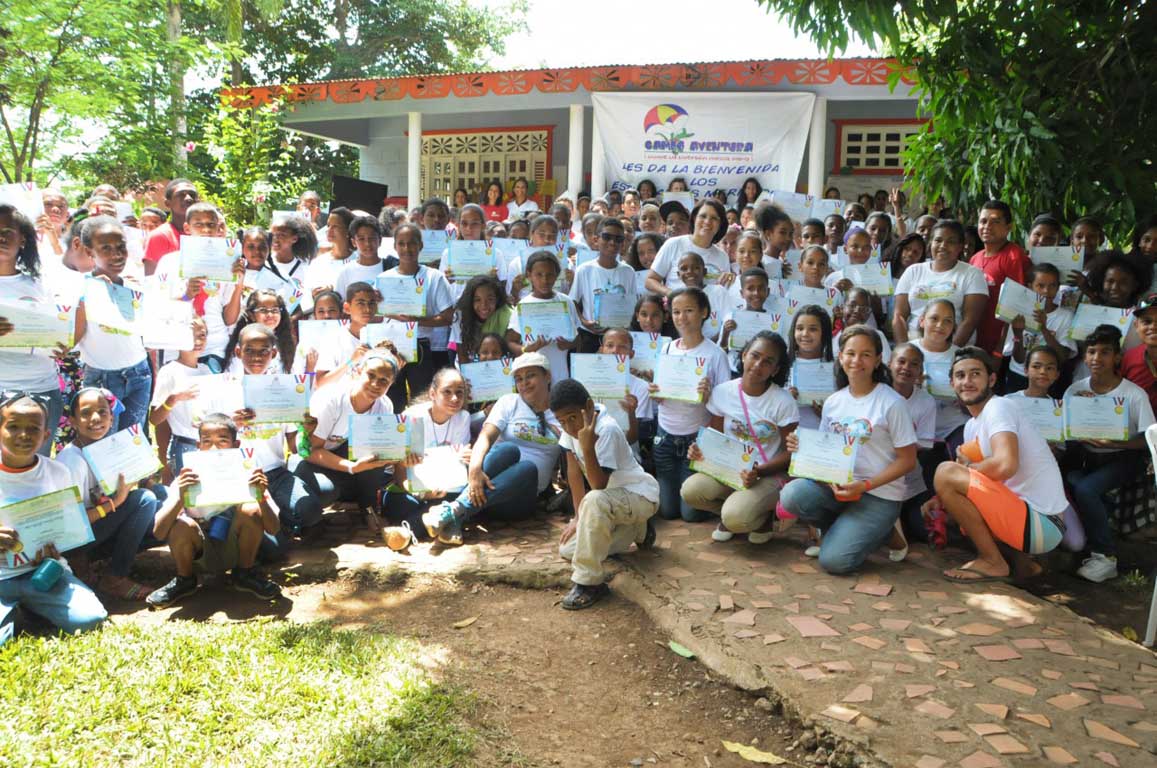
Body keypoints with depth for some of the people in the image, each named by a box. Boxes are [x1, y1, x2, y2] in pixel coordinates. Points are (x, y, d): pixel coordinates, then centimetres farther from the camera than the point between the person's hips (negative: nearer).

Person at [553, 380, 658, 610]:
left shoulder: (606, 429, -30)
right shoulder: (570, 426, -8)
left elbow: (599, 486, -34)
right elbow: (573, 469, -1)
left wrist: (587, 447, -47)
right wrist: (579, 517, -4)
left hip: (639, 495, -9)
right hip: (610, 496, 9)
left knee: (594, 501, -40)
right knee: (567, 549, 1)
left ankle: (589, 582, -26)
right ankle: (637, 530, 20)